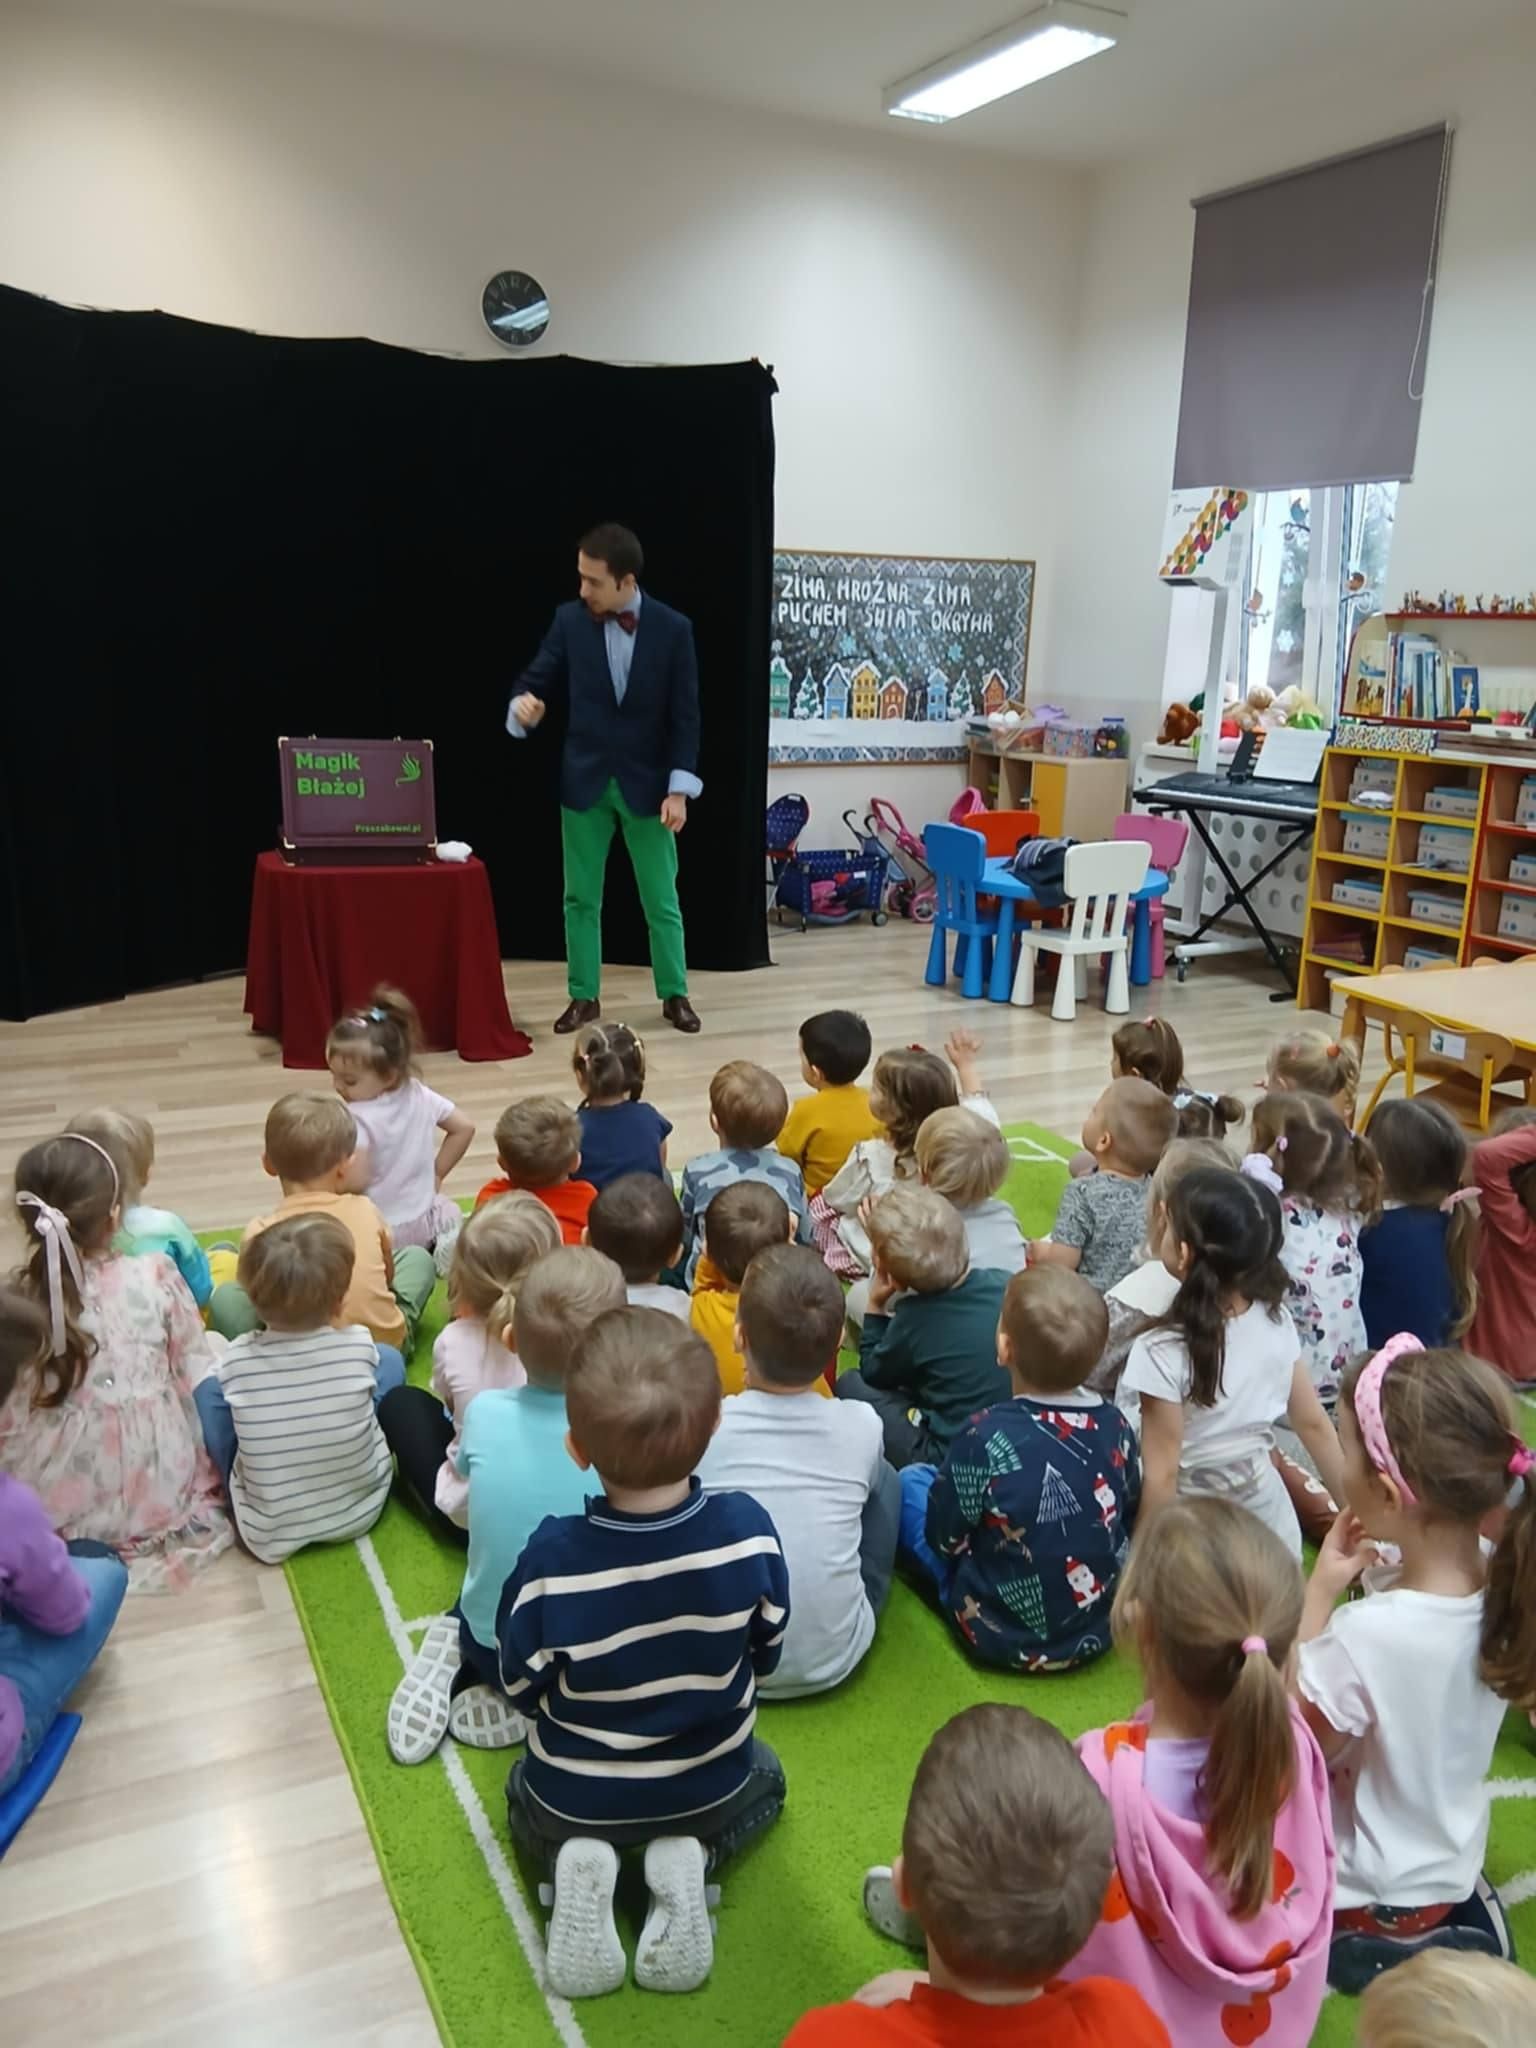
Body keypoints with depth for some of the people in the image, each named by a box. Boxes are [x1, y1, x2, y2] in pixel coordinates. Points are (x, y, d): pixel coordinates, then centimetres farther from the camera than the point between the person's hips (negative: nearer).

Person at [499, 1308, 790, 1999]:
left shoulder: (550, 1559, -33)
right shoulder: (749, 1529, -28)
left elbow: (524, 1692, -14)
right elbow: (766, 1658, -8)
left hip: (574, 1798, 0)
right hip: (710, 1789, 0)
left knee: (526, 1798, 36)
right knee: (765, 1776, 36)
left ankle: (577, 1865, 5)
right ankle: (689, 1856, 7)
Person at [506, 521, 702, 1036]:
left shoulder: (673, 628, -7)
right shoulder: (569, 620, -3)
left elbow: (685, 715, -6)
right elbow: (537, 680, 4)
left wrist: (678, 788, -11)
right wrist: (523, 705, -21)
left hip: (647, 783, -1)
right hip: (584, 780, 2)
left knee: (661, 898, 6)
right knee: (581, 897, 7)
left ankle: (674, 995, 19)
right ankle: (583, 996, 19)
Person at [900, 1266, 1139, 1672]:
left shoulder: (988, 1436, -27)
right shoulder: (1116, 1426, -12)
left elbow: (944, 1539, -13)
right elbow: (1130, 1524, 5)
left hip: (1004, 1637, -5)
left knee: (910, 1481, 12)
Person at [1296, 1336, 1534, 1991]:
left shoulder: (1365, 1636, -38)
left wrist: (1319, 1595, -23)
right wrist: (1374, 1574, -12)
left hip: (1365, 1893, -6)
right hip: (1452, 1868, 6)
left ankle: (1365, 1954, 7)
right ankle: (1443, 1930, 16)